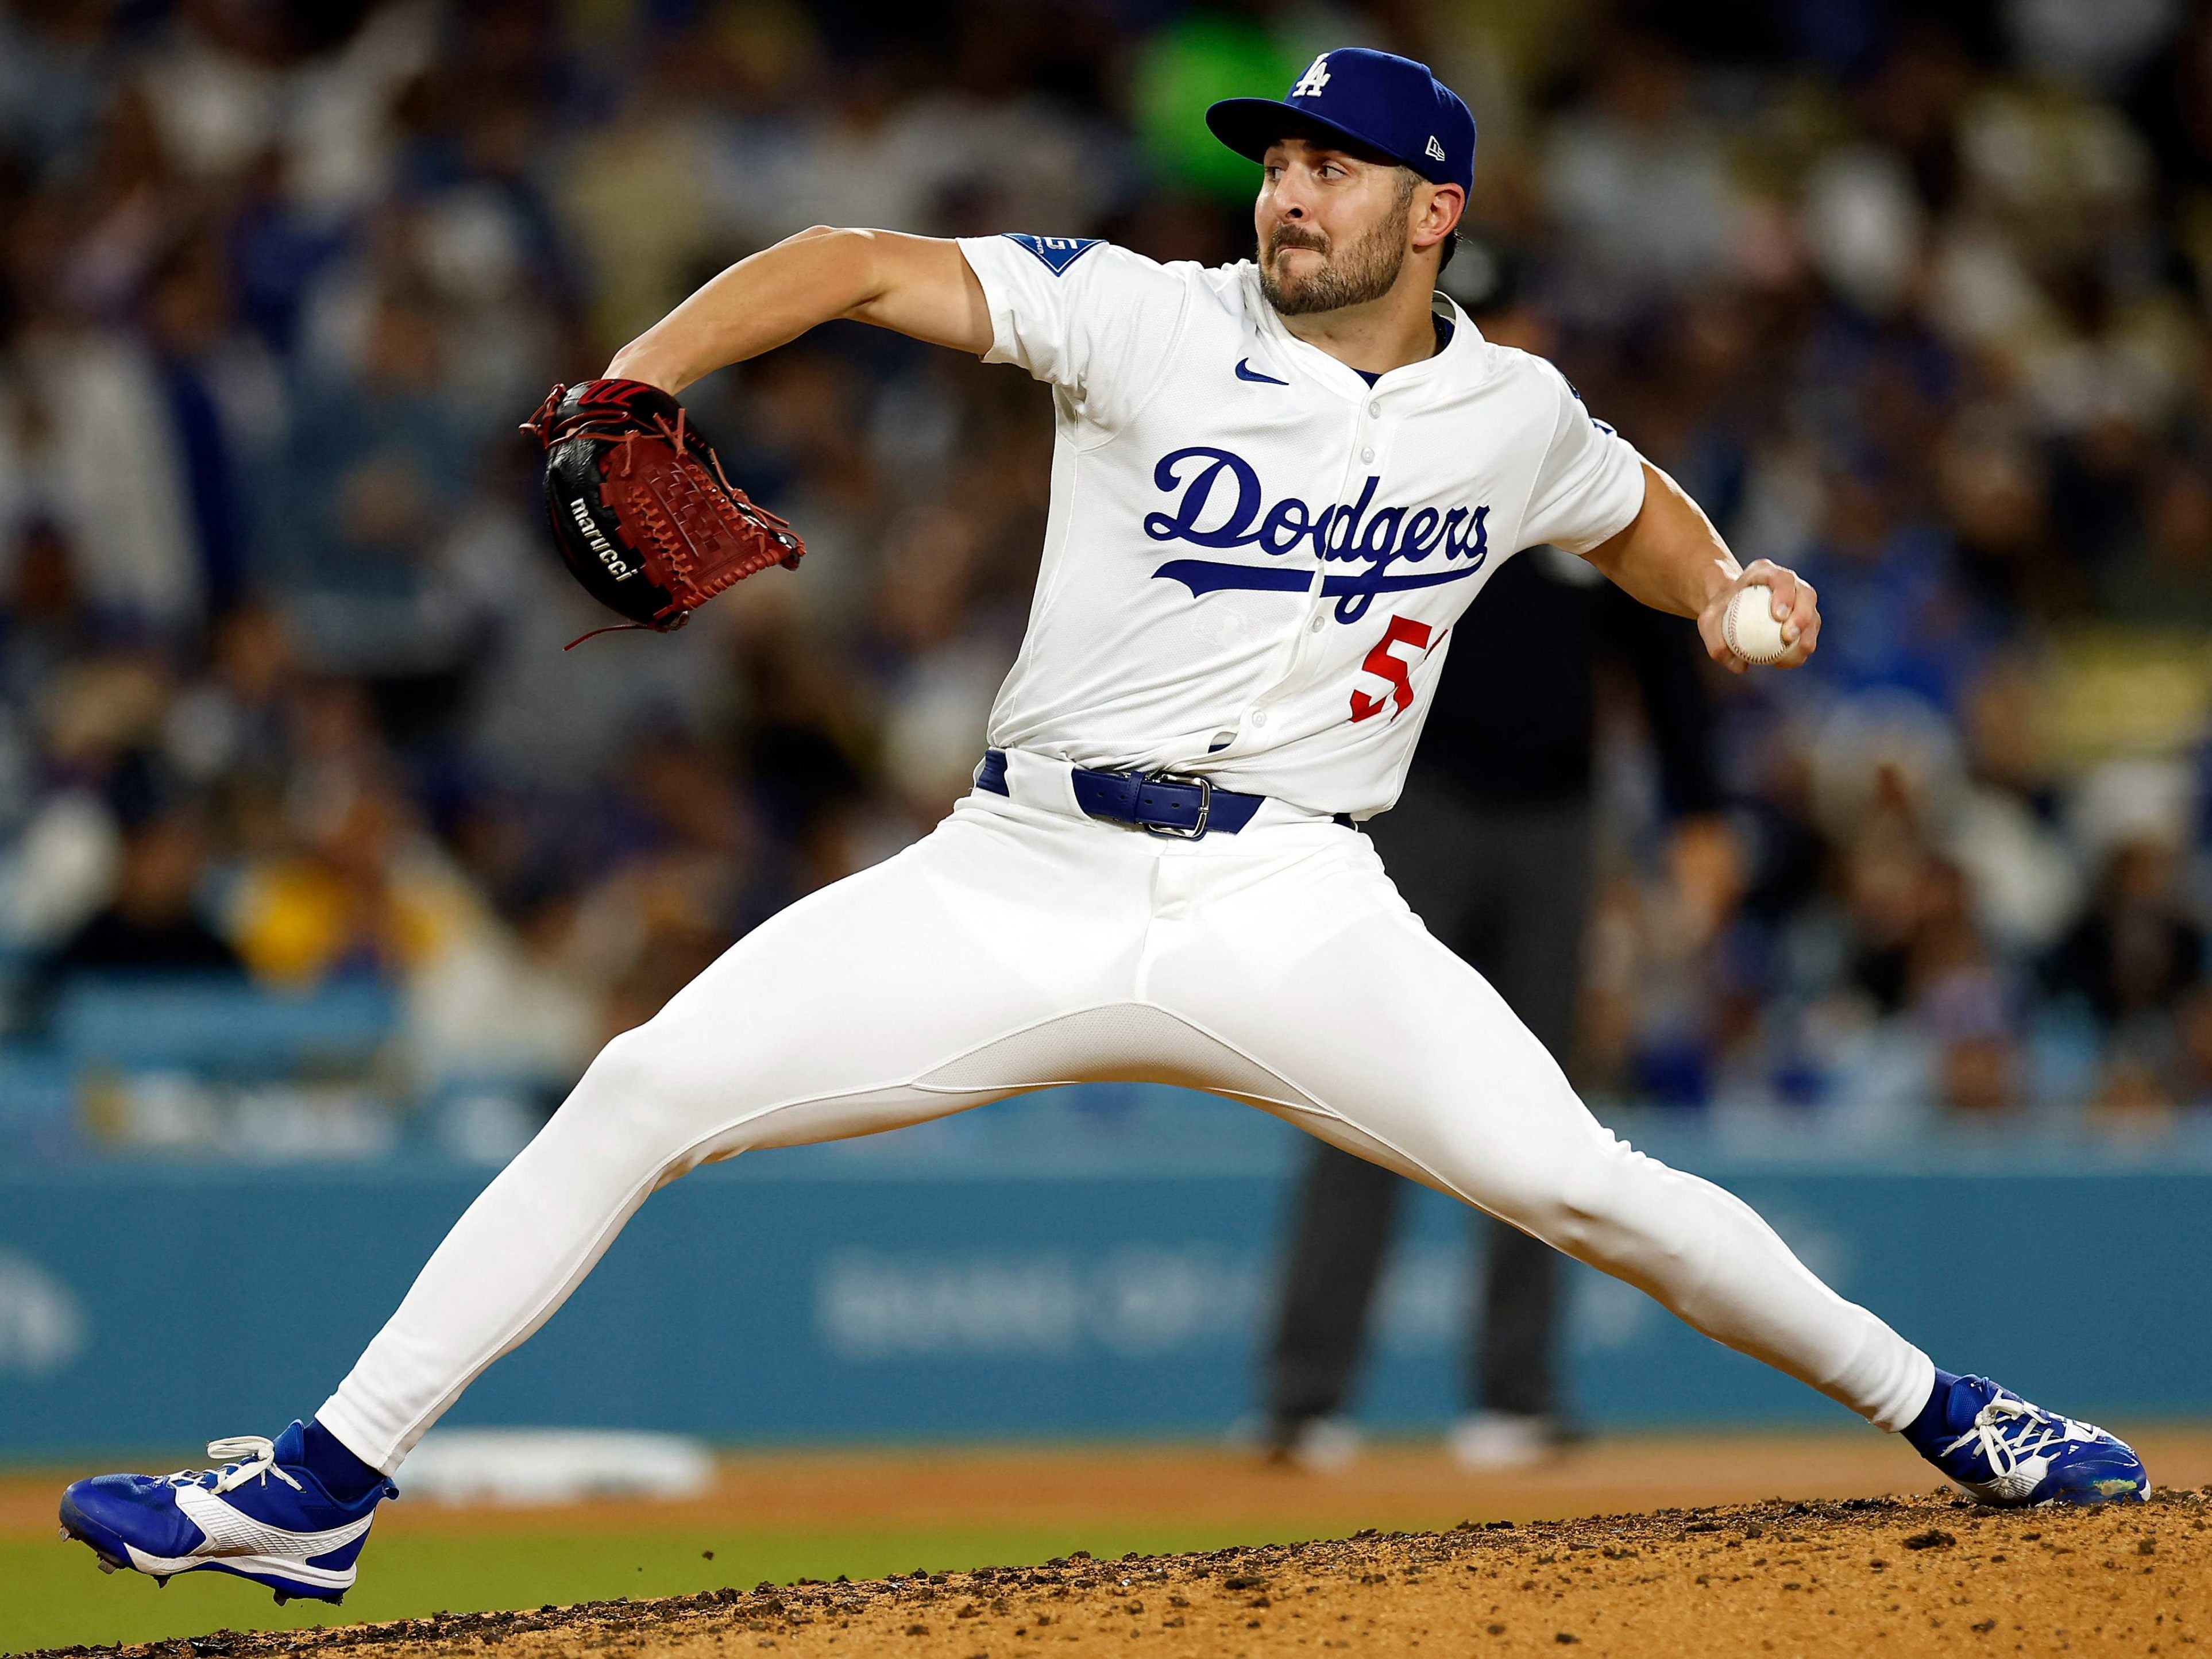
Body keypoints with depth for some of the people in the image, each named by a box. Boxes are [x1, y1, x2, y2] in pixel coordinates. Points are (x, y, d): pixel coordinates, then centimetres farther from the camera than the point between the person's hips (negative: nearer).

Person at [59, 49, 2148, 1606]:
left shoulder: (1513, 413, 6)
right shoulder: (1148, 322, -2)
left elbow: (1633, 507, 29)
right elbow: (859, 267, -11)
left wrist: (1726, 591, 7)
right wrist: (632, 385, -26)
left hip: (1290, 909, 0)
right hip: (1020, 878, 0)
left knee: (1582, 1183, -14)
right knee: (645, 1088, -11)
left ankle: (1943, 1416, 8)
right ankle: (321, 1489, -6)